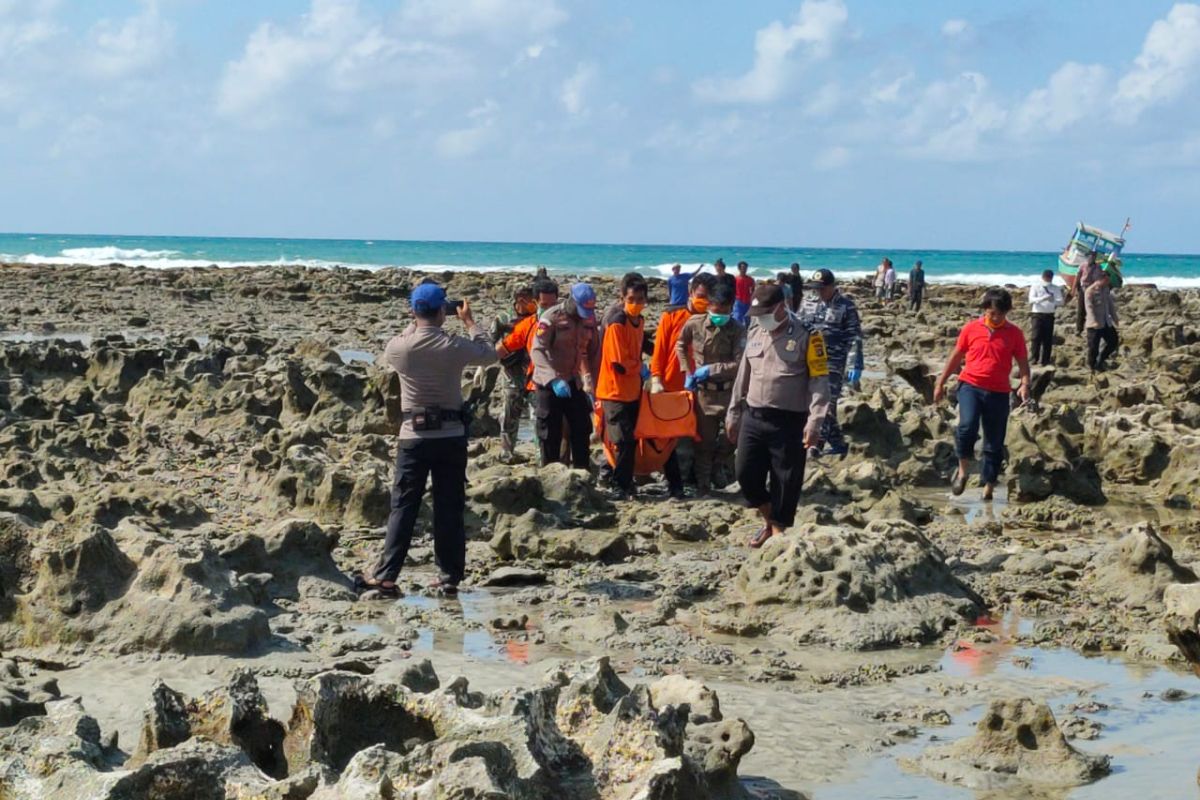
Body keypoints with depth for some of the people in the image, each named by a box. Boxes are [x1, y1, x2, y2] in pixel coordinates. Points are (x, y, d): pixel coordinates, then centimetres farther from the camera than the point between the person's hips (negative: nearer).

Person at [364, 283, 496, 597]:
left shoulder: (400, 347, -8)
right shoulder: (454, 346, -9)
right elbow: (489, 354, 10)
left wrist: (417, 323, 24)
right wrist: (469, 321, 20)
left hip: (414, 435, 0)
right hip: (451, 435, 0)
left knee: (403, 506, 3)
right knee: (450, 507, 7)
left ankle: (385, 575, -2)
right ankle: (449, 576, 10)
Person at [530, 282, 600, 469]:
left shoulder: (589, 318, 1)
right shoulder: (552, 317, -16)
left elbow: (593, 352, 9)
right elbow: (537, 351, -22)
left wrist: (593, 383, 5)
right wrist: (554, 379, -33)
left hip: (574, 382, 5)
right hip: (549, 384, -5)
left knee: (582, 429, 7)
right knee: (551, 434, 0)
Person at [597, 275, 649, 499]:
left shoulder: (640, 321, 8)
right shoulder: (617, 325, -18)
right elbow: (620, 363, -20)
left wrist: (637, 368, 6)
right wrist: (640, 368, -5)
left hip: (632, 391, 8)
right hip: (616, 391, -8)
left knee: (631, 440, 11)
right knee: (625, 442, -7)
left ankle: (626, 484, 20)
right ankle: (620, 487, 0)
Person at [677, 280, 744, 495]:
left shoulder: (738, 331, -11)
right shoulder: (694, 323, -5)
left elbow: (740, 364, -18)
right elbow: (680, 345, 13)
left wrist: (711, 369, -19)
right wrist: (688, 373, 5)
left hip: (730, 392, -1)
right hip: (704, 393, 1)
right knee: (704, 441, 7)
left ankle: (714, 460, 23)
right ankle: (703, 487, 18)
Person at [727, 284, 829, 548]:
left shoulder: (806, 336, -7)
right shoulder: (755, 333, 11)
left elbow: (819, 380, -10)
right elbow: (743, 375, 20)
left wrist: (814, 421, -17)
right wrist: (734, 413, 20)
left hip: (789, 423, -5)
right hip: (753, 418, 6)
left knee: (785, 481, 0)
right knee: (745, 473, 5)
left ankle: (779, 531, 13)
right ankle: (770, 520, 27)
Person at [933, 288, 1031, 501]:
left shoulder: (1014, 333, 4)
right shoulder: (971, 329, 4)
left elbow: (1023, 362, 7)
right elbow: (956, 357, 13)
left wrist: (1025, 383, -12)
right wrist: (941, 383, 15)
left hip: (999, 393, 1)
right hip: (971, 386, -1)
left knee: (994, 443, 4)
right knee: (967, 426, -25)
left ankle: (988, 487, 13)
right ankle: (963, 471, -4)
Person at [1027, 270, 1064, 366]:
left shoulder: (1055, 289, 8)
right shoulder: (1036, 287, 1)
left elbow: (1061, 301, -1)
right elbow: (1031, 299, -12)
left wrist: (1053, 300, -25)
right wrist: (1043, 298, -30)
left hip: (1049, 315, 2)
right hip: (1037, 314, -2)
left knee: (1048, 339, 3)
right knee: (1036, 337, -10)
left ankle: (1045, 361, 9)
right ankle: (1034, 357, -4)